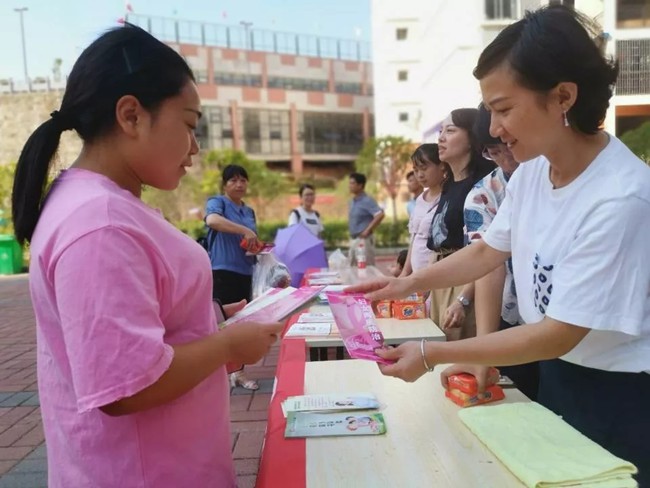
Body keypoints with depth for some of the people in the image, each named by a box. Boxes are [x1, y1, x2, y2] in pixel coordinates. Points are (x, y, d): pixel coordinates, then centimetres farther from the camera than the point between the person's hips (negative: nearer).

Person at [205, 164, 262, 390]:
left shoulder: (249, 211, 15)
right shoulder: (217, 202, -5)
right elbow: (212, 220, -29)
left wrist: (257, 247, 1)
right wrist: (245, 231, -33)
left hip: (245, 273, 7)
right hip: (222, 272, -7)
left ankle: (238, 372, 24)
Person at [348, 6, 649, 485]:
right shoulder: (531, 171, -6)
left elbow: (558, 334, -26)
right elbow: (487, 251, 6)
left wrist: (432, 355, -26)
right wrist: (407, 284, -6)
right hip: (555, 374, 7)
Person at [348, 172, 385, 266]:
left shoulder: (367, 200, -13)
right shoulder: (352, 201, 12)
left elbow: (380, 215, -24)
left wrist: (367, 230, -19)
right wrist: (351, 235, 12)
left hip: (363, 239, -9)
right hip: (353, 239, 9)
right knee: (353, 267, 13)